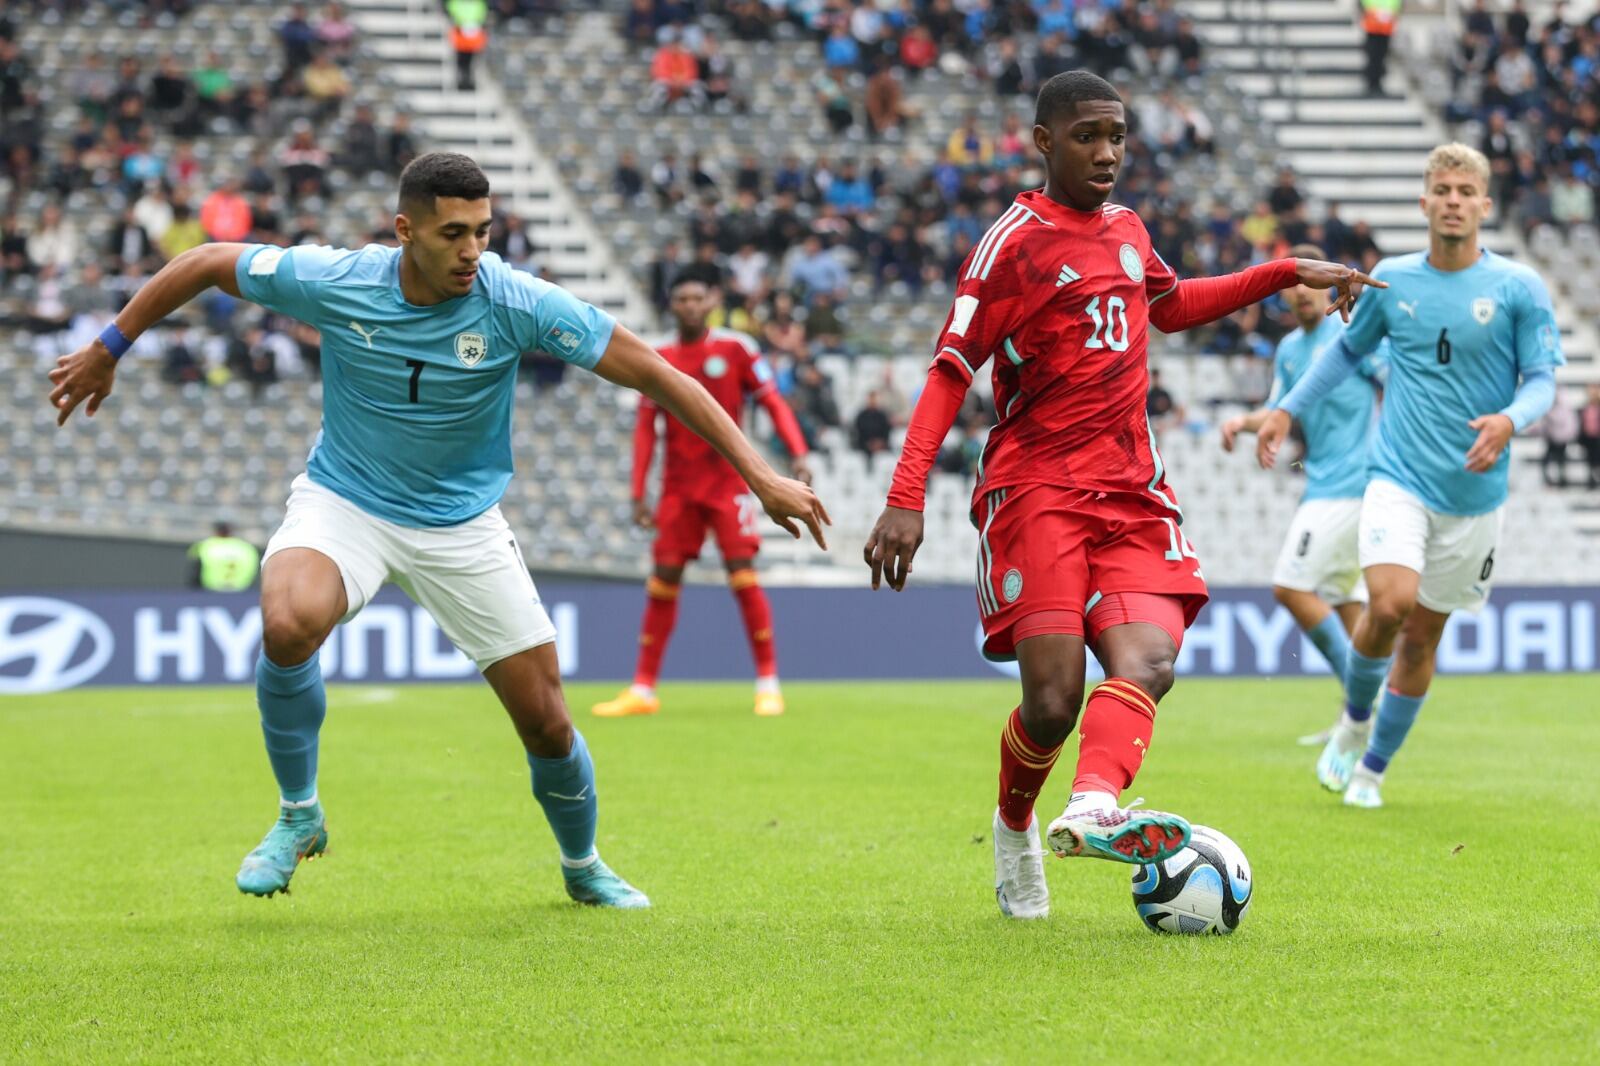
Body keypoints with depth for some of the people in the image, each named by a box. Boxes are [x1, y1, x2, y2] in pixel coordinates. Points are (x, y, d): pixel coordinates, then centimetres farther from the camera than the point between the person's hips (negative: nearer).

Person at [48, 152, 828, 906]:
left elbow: (654, 374, -19)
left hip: (462, 523, 1)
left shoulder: (516, 303, -21)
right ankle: (298, 816, -9)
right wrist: (107, 350, 5)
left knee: (546, 722, 0)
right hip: (343, 501, -1)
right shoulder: (332, 282, -20)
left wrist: (762, 477, -23)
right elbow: (207, 264, -3)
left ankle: (583, 867, 32)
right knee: (289, 622, -34)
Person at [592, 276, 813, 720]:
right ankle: (643, 690, 6)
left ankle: (768, 683, -3)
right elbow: (645, 427, 7)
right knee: (663, 581, 1)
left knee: (743, 576, -10)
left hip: (727, 480, -3)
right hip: (677, 487, 3)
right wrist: (638, 495, 1)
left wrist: (797, 453, -15)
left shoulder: (736, 348, -1)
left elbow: (773, 402, -1)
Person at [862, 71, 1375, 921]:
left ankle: (1092, 808, -44)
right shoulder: (1015, 241, -5)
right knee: (1054, 697, -13)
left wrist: (1290, 273, 33)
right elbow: (950, 372, -8)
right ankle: (1014, 826, 16)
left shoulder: (1125, 229, 16)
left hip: (1131, 491, 6)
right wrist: (906, 499, -17)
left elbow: (1171, 306, 37)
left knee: (1148, 661, -21)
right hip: (1036, 489, -6)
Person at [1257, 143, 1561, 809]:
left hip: (1473, 495, 0)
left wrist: (1509, 420, -25)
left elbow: (1543, 378, -4)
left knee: (1422, 636, 6)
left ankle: (1372, 767, 24)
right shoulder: (1391, 280, 4)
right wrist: (1287, 409, 17)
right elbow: (1349, 349, 21)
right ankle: (1354, 720, 6)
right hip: (1398, 478, 0)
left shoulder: (1519, 288, -3)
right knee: (1389, 604, -22)